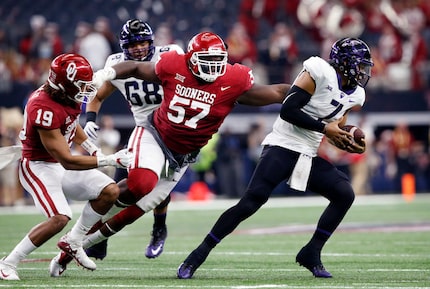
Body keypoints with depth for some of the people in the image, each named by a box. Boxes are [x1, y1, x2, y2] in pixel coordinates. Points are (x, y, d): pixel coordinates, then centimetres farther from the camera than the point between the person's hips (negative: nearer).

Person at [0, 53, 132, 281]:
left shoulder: (67, 96, -4)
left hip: (61, 163, 9)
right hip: (39, 167, -9)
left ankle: (73, 242, 13)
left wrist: (94, 150, 13)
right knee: (60, 218, -27)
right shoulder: (45, 109, -31)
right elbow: (67, 161, -30)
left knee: (110, 191, -1)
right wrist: (110, 160, -28)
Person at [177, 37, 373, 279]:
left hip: (310, 157, 8)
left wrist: (347, 143, 1)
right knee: (251, 202, -17)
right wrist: (324, 128, -17)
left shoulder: (354, 95, 12)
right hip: (283, 147, -8)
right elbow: (288, 111, -19)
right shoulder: (320, 72, -14)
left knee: (345, 194, -6)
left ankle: (312, 253, 6)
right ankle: (198, 255, -10)